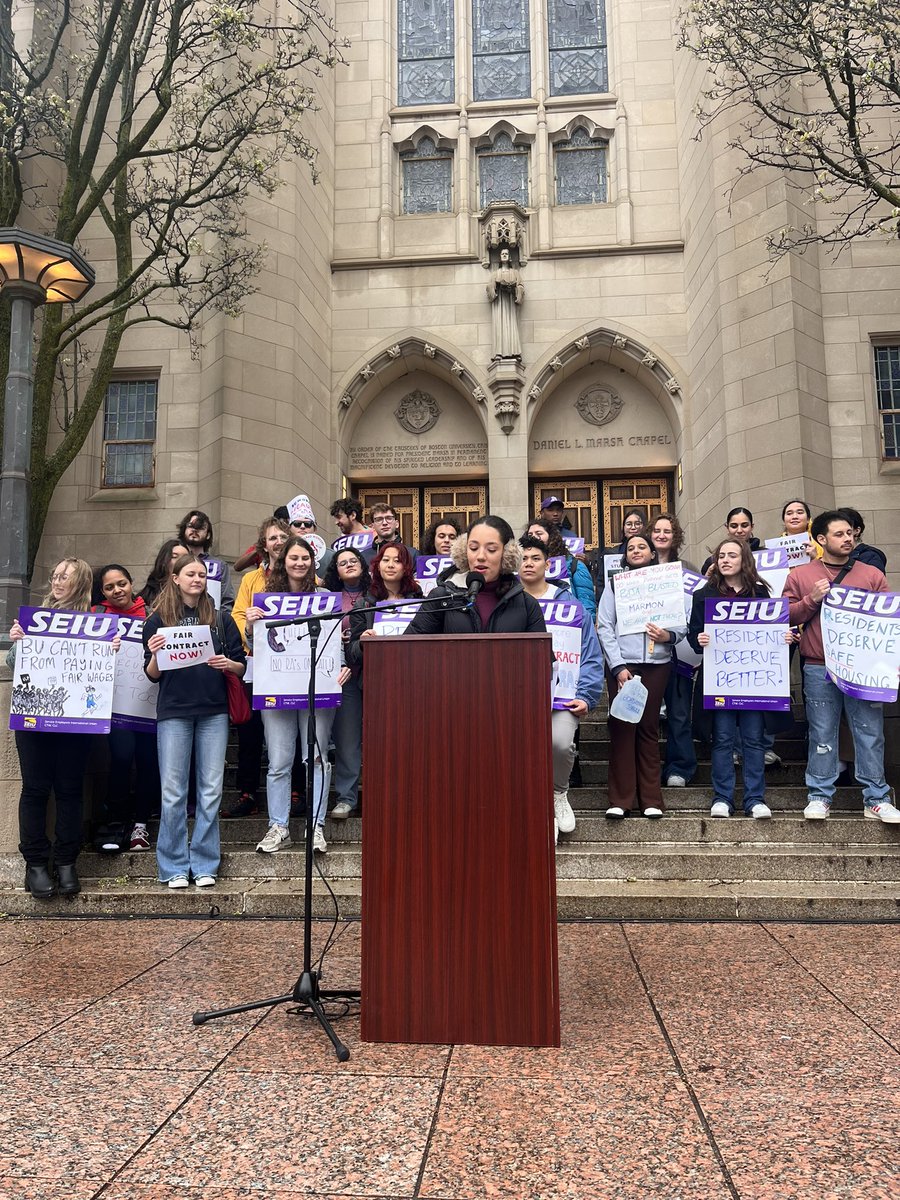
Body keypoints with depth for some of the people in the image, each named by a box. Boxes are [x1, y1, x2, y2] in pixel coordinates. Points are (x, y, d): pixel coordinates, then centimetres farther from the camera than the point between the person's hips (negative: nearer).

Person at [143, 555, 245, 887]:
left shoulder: (221, 619, 11)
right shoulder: (158, 620, 7)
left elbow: (242, 667, 10)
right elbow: (152, 675, 6)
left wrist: (227, 664, -11)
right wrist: (154, 654, -14)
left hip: (214, 712, 1)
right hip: (173, 711, -1)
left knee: (211, 791, 3)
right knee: (173, 792, 0)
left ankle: (204, 865, 13)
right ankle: (175, 867, 11)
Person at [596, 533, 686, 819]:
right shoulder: (615, 583, 10)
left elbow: (683, 624, 10)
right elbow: (604, 627, 1)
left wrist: (669, 636, -14)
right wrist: (618, 666, -8)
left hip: (656, 664, 1)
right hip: (622, 664, -1)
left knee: (648, 728, 4)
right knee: (622, 728, -3)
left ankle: (651, 798, 9)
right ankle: (620, 799, 1)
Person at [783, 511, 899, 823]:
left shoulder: (872, 574, 10)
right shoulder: (800, 576, 8)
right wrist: (812, 600, -10)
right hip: (819, 669, -1)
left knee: (870, 732, 3)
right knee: (822, 733, 4)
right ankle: (819, 796, 13)